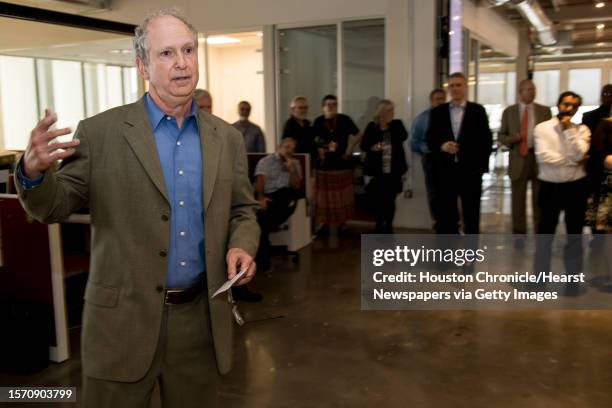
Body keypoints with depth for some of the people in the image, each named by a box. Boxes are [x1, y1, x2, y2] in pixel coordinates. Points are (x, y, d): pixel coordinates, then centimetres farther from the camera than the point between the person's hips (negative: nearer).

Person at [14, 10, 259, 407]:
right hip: (123, 318, -2)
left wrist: (241, 245, -10)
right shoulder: (100, 132, -6)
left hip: (200, 317, 3)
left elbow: (243, 210, 11)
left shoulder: (228, 138, 4)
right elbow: (56, 207, -3)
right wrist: (34, 171, -25)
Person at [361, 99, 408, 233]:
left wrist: (389, 125, -12)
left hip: (393, 171, 1)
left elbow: (403, 137, -13)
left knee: (390, 201, 5)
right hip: (377, 170, -1)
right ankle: (380, 227, 20)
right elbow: (363, 145, -1)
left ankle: (387, 227, 18)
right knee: (379, 200, 4)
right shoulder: (372, 126, 1)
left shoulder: (397, 124, 5)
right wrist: (371, 148, -21)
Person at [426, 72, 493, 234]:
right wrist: (441, 146, -15)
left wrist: (482, 166, -5)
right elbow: (430, 139, 6)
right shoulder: (437, 112, 8)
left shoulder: (478, 110, 4)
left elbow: (486, 140, 2)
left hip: (471, 170, -1)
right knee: (445, 216, 4)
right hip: (445, 170, 1)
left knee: (471, 215, 7)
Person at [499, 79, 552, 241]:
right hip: (518, 158, 0)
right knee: (518, 199, 5)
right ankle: (519, 235, 17)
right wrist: (512, 138, -14)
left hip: (540, 157, 0)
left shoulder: (545, 111, 7)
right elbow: (501, 136, 6)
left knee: (540, 199, 5)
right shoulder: (509, 111, 6)